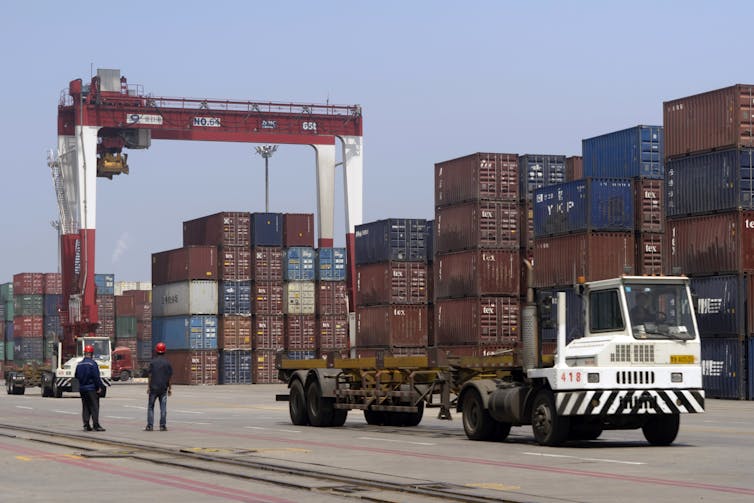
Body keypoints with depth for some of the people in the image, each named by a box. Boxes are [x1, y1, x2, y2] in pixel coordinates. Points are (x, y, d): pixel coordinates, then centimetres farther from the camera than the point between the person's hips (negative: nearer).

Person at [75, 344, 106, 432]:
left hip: (82, 389, 6)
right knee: (94, 407, -4)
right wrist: (100, 386, -10)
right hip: (92, 388, -6)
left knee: (85, 407, 11)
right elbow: (96, 377, -16)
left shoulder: (79, 364, 8)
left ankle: (86, 425, 8)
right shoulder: (92, 363, -13)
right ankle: (96, 425, -9)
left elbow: (77, 376, 14)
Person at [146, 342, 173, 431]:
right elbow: (169, 377, 1)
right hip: (163, 387, 0)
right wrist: (169, 388, 8)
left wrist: (148, 387, 3)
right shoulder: (167, 363, -1)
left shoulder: (153, 362, -3)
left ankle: (150, 425, 3)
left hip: (153, 387, 0)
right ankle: (163, 426, 1)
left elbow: (150, 375, -3)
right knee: (163, 407, 3)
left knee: (150, 407, 7)